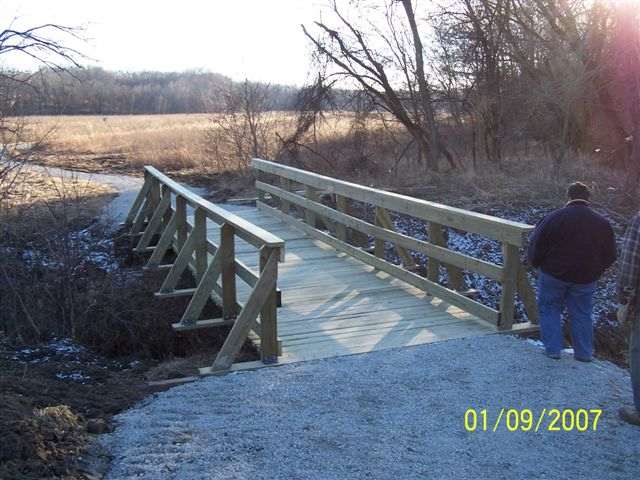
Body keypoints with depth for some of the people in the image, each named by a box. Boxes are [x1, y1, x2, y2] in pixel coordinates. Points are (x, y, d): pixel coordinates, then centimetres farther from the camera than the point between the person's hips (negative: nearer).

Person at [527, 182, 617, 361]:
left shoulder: (554, 218, -11)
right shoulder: (603, 223, 1)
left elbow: (536, 245, -9)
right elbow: (610, 256, 7)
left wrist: (537, 265, 7)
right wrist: (595, 271, 19)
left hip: (554, 273, -3)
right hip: (586, 278, 3)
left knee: (549, 309, 12)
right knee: (581, 314, 14)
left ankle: (553, 349, 9)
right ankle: (584, 353, 18)